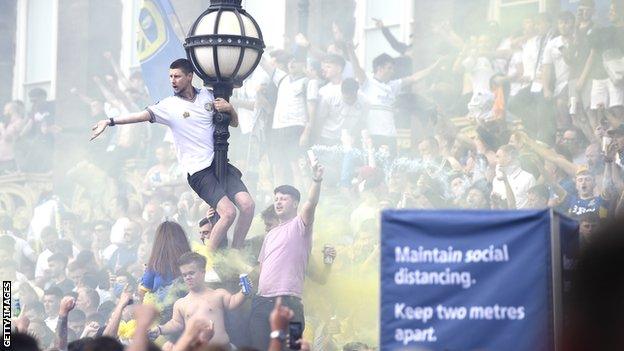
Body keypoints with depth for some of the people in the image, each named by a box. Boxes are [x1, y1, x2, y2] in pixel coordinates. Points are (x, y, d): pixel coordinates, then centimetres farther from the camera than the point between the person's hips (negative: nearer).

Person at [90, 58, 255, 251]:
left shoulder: (208, 95, 11)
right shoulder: (170, 105, -1)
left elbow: (234, 123, 19)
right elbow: (141, 115, -13)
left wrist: (229, 108, -3)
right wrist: (109, 122, -24)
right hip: (198, 170, -5)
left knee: (247, 205, -13)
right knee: (228, 212, -21)